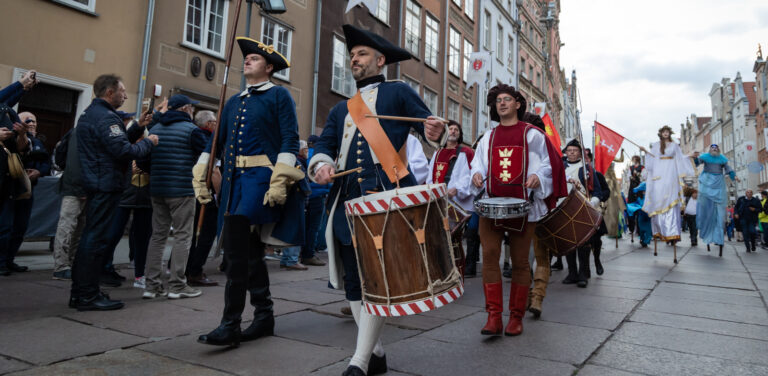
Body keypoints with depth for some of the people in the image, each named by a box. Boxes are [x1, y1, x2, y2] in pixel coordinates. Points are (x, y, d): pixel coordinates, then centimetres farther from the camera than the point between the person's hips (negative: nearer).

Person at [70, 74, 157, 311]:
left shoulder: (90, 114, 18)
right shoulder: (106, 117, -15)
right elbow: (124, 151, -24)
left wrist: (138, 128, 12)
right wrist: (149, 142, -9)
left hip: (95, 184, 11)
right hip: (106, 185, -11)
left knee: (91, 236, 15)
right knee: (97, 238, -6)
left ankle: (80, 292, 23)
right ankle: (88, 296, 1)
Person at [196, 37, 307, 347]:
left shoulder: (279, 95, 2)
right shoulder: (234, 102, 22)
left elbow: (290, 140, -9)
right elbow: (216, 141, 21)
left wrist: (279, 183, -19)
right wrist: (200, 178, 12)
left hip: (261, 176, -7)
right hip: (234, 179, 7)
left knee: (235, 248, -16)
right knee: (249, 250, 10)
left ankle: (230, 325, -8)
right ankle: (264, 315, 21)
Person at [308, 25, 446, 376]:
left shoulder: (399, 92, 12)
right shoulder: (341, 109, 26)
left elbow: (431, 128, 5)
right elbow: (323, 146, 18)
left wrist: (435, 132, -19)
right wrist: (320, 165, -5)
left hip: (386, 195, -5)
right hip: (347, 199, 6)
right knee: (353, 279, 7)